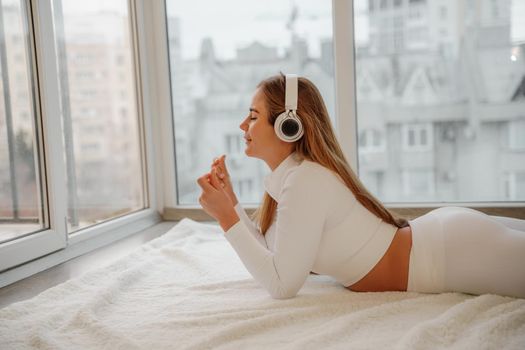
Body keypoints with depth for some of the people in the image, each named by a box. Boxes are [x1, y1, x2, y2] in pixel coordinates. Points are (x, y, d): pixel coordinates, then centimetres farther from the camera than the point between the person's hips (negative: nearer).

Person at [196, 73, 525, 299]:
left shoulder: (305, 180, -25)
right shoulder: (289, 174, 2)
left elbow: (282, 284, -23)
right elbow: (270, 253, 5)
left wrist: (226, 217, -22)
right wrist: (231, 199, -1)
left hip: (455, 249, -9)